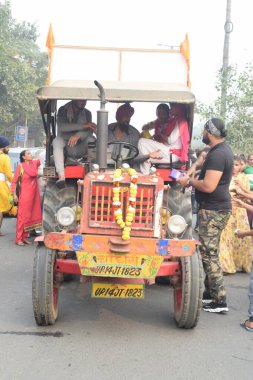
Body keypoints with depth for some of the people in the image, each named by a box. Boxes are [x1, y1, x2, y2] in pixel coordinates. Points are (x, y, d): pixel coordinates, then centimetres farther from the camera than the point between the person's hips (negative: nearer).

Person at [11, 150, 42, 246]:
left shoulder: (35, 163, 8)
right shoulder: (20, 166, -6)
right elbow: (14, 181, -6)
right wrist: (14, 194, -11)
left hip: (34, 194, 6)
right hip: (25, 194, -6)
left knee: (31, 216, 7)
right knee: (22, 216, -5)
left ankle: (24, 237, 16)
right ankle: (18, 239, -1)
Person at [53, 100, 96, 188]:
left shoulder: (87, 113, 5)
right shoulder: (63, 110, -3)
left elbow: (90, 131, -10)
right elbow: (61, 126, -21)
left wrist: (78, 135, -32)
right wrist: (83, 125, -26)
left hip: (79, 147, 2)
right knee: (57, 141, -33)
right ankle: (61, 176, -45)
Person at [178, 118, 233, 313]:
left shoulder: (217, 154, -20)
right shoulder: (223, 149, 14)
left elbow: (208, 186, -26)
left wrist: (189, 181, -11)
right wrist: (192, 180, 14)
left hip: (213, 211, -11)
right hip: (217, 208, 11)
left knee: (209, 255, -6)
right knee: (209, 253, 17)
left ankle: (220, 302, -2)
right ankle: (210, 293, 27)